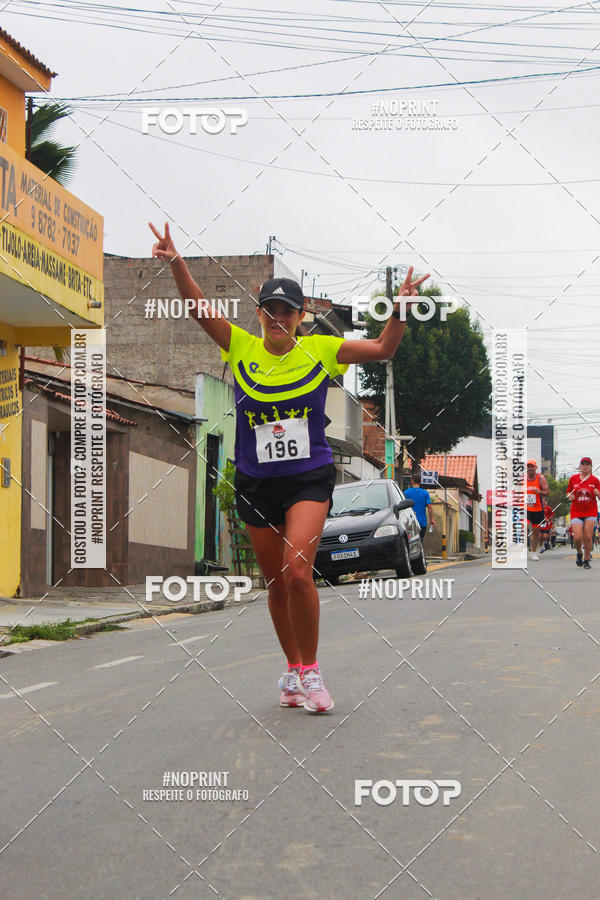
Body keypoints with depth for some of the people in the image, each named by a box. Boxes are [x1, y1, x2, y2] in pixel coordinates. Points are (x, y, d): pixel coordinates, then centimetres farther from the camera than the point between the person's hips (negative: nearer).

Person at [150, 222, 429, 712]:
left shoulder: (320, 350, 1)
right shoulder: (241, 347, 3)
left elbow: (382, 349, 4)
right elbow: (199, 306, -6)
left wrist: (401, 308, -11)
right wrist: (176, 262, -20)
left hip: (310, 477, -2)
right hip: (255, 482, 2)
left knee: (297, 570, -21)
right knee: (276, 583, 10)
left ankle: (310, 670, -6)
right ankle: (293, 671, 27)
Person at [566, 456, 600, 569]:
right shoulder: (573, 478, 4)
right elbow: (568, 492, 15)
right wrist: (570, 497, -8)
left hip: (591, 511, 0)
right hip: (576, 511, 0)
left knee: (588, 537, -7)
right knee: (577, 537, -11)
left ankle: (586, 560, 9)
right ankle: (579, 553, 21)